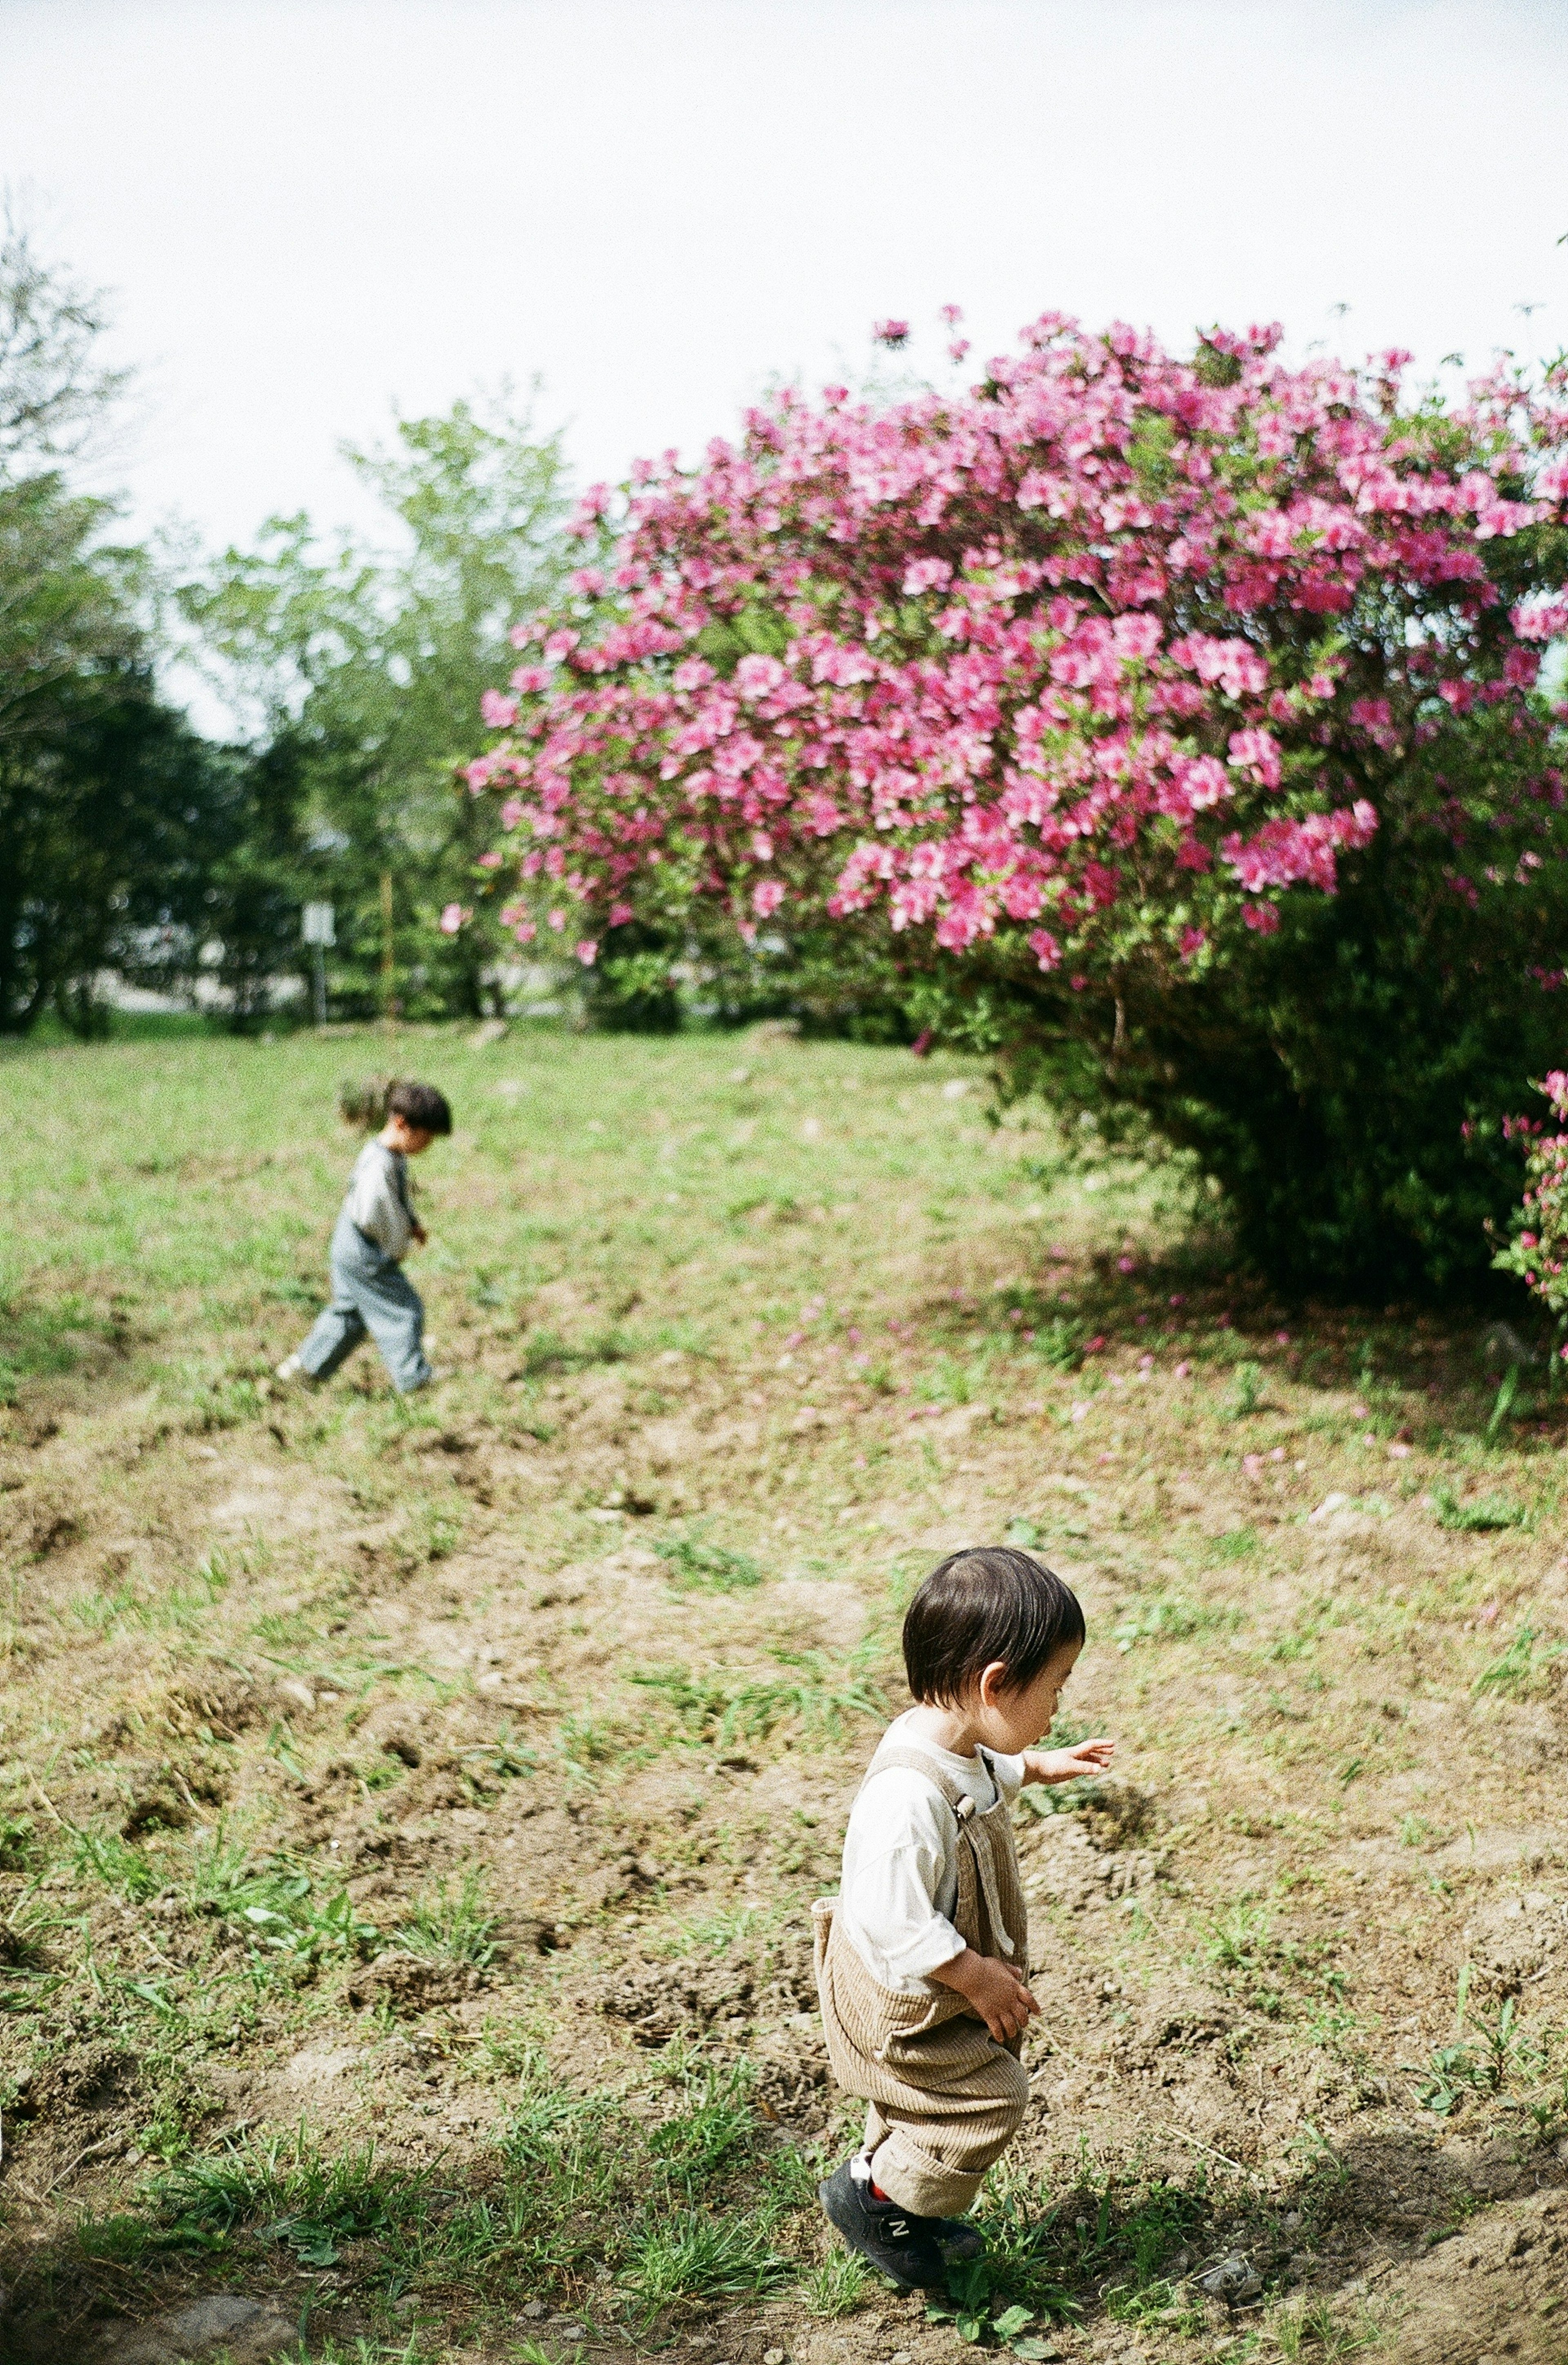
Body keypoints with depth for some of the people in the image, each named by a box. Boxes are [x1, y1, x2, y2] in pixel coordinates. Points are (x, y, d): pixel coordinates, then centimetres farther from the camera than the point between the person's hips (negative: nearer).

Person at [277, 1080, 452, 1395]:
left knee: (348, 1312, 21)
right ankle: (413, 1378, 9)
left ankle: (305, 1364, 29)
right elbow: (368, 1215, -29)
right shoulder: (379, 1165, -28)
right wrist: (396, 1244, -16)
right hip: (367, 1260, -10)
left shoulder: (395, 1157, 6)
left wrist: (411, 1224, 7)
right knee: (403, 1312, 0)